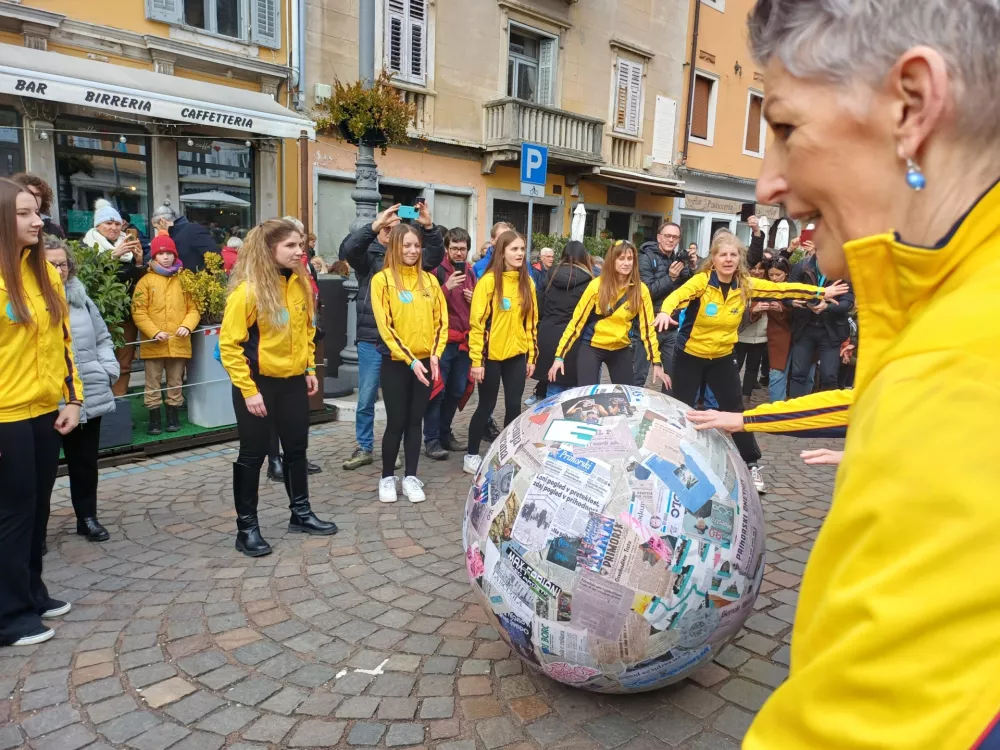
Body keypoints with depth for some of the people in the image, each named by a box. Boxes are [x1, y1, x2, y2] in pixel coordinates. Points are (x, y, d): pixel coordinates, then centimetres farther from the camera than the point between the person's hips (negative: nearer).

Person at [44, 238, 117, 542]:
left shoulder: (81, 299, 8)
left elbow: (103, 339, 16)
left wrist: (108, 370, 3)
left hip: (88, 396, 4)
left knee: (85, 461, 15)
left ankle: (87, 517, 28)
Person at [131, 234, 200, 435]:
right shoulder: (146, 281, -1)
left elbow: (193, 308, 5)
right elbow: (138, 312, -5)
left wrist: (187, 326, -13)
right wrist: (154, 332, -16)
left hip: (179, 343, 2)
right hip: (153, 344, -1)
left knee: (175, 384, 12)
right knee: (153, 385, 6)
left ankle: (173, 418, 23)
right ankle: (154, 420, 15)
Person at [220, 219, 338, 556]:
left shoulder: (300, 283, 2)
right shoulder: (247, 290, -18)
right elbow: (229, 344, -16)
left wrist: (310, 368, 10)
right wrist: (248, 389, -18)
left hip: (293, 380, 6)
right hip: (258, 382, -6)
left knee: (297, 448, 16)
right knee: (253, 455, 5)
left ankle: (300, 513, 32)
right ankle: (247, 527, 19)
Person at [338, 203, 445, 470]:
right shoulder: (367, 254, 0)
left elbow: (435, 257, -7)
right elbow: (347, 249, -19)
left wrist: (429, 228, -23)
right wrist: (373, 226, -32)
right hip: (371, 341, -1)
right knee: (366, 399, 8)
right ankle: (364, 448, 23)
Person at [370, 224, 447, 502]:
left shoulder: (429, 280, 7)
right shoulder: (382, 279, -6)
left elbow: (441, 320, 7)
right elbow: (385, 326, -11)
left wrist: (435, 354, -6)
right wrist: (409, 360, -15)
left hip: (425, 361, 4)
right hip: (396, 362, -4)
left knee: (415, 421, 10)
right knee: (396, 422, 2)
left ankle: (411, 476, 19)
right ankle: (387, 477, 19)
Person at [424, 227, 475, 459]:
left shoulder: (471, 273, 14)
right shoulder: (437, 271, -6)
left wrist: (474, 300, 3)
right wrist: (447, 287, -24)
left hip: (465, 341, 7)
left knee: (457, 391, 12)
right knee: (437, 391, -5)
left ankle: (444, 433, 26)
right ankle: (431, 440, 1)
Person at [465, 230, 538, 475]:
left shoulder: (527, 283, 7)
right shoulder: (488, 281, -11)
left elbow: (531, 321, 11)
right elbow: (477, 322, -12)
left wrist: (532, 356, 9)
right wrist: (476, 360, -15)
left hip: (516, 355, 5)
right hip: (491, 355, -5)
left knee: (514, 406, 8)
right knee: (487, 406, 5)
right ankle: (472, 455, 22)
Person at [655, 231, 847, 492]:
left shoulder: (747, 285, -5)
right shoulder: (701, 281, -18)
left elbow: (782, 289, -1)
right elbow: (678, 295, -35)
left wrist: (821, 292, -2)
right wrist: (665, 312, -56)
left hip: (723, 357, 3)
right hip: (690, 356, -3)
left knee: (736, 410, 6)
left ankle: (751, 464, 19)